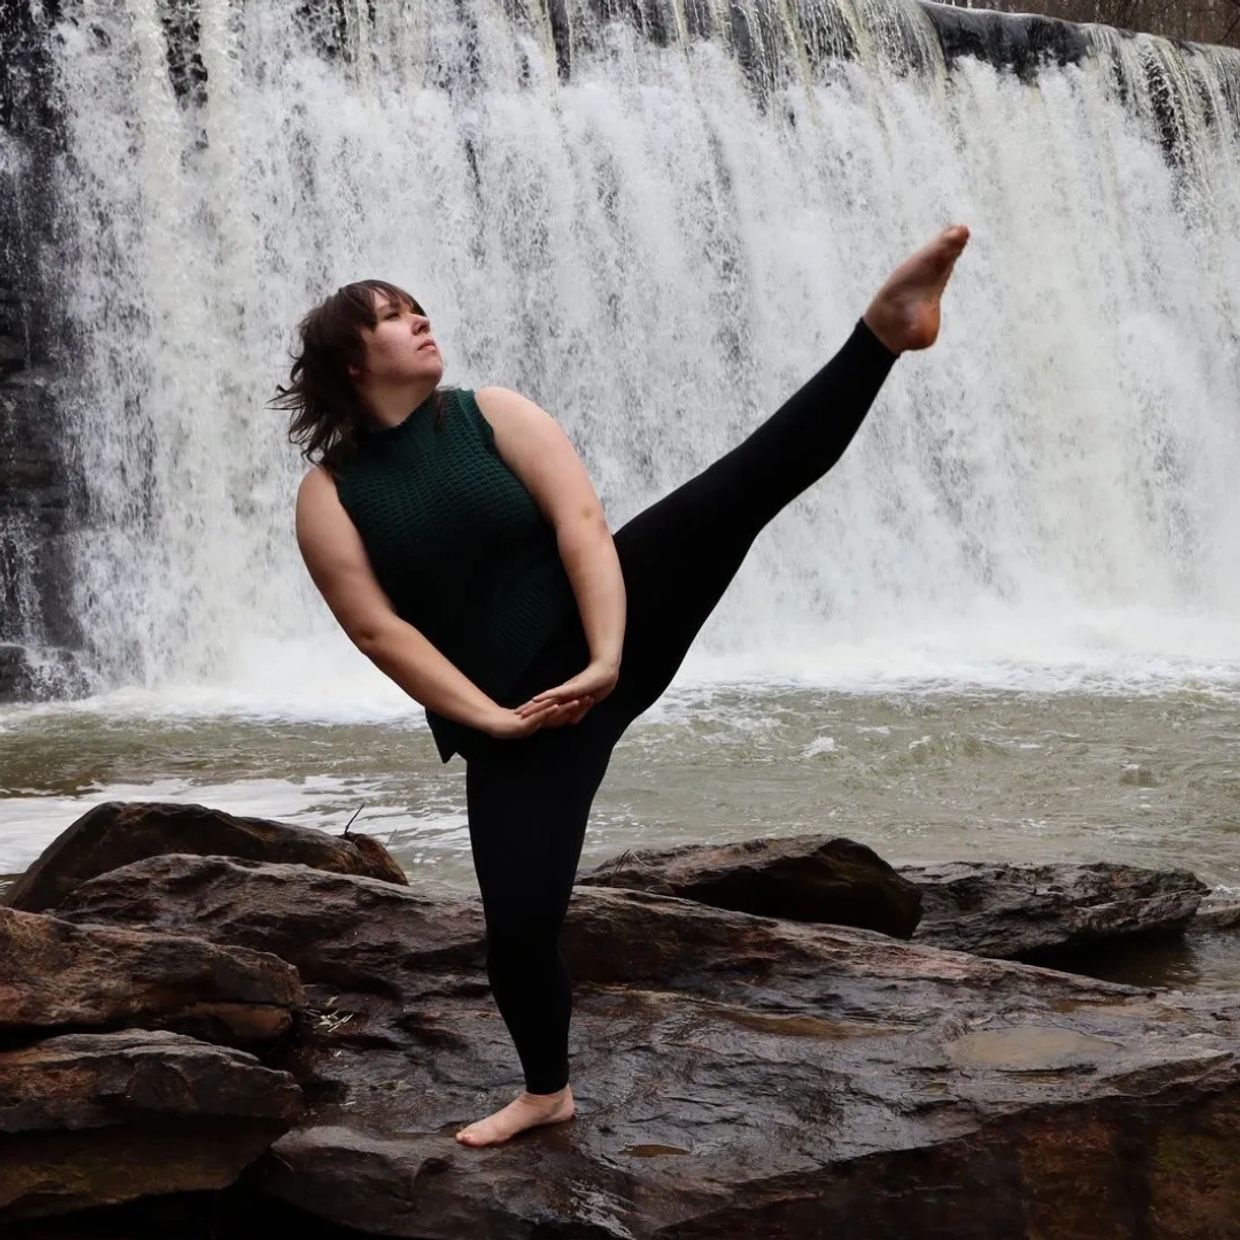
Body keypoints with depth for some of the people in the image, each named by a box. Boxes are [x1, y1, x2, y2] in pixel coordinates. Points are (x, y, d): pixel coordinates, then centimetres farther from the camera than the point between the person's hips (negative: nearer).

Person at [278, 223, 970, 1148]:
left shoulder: (492, 413, 0)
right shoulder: (330, 494, -2)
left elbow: (582, 523, -10)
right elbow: (378, 629, -9)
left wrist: (604, 658, -22)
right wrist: (490, 719, -15)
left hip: (613, 619, 0)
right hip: (511, 702, 0)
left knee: (744, 486, -19)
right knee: (519, 920, -1)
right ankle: (548, 1091, 23)